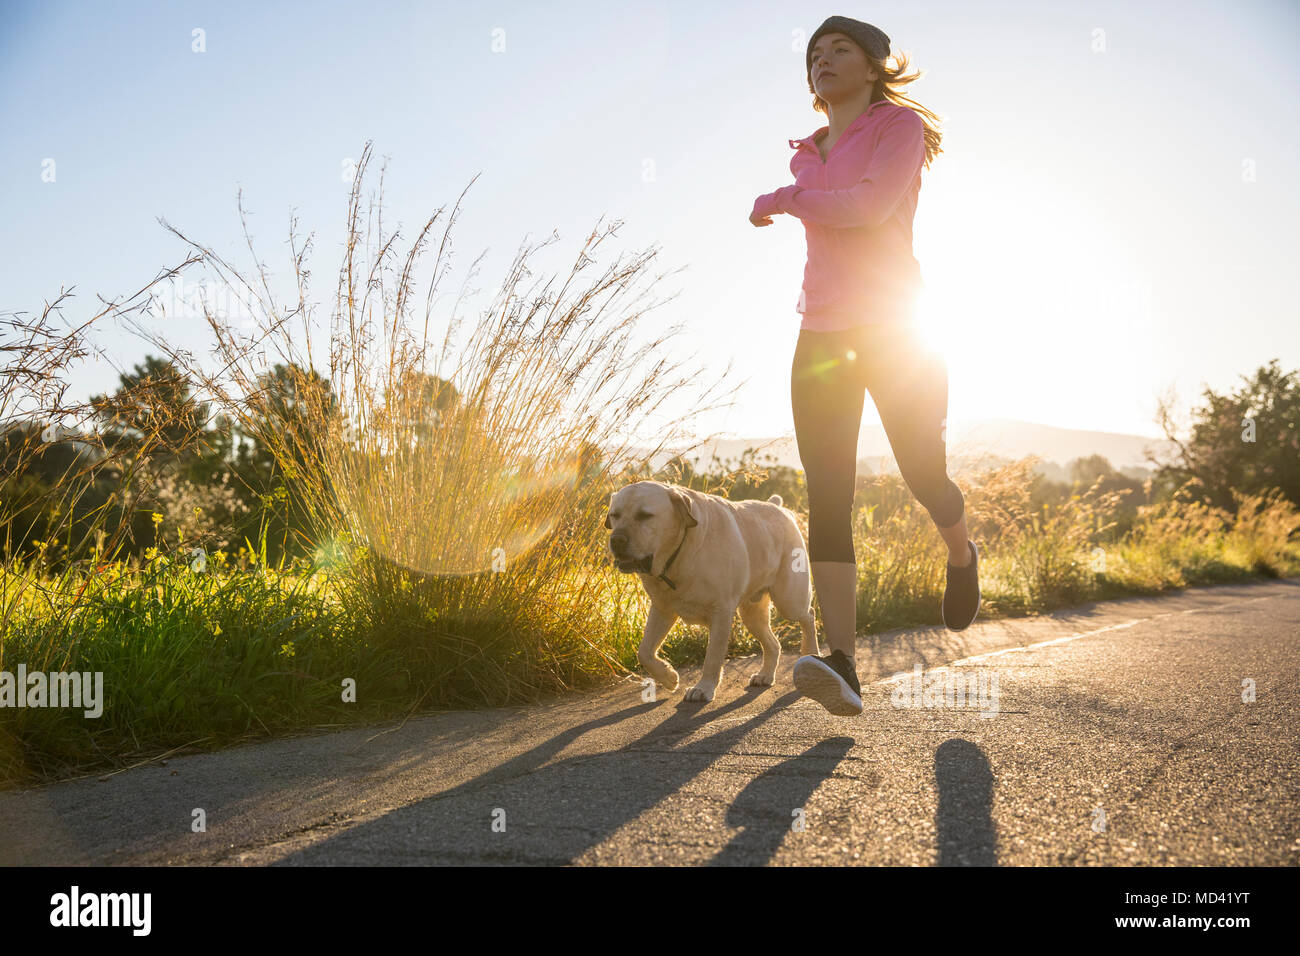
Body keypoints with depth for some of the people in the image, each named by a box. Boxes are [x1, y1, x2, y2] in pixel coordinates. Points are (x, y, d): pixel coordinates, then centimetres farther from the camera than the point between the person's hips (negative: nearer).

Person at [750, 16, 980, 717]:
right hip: (822, 339, 5)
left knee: (925, 478, -2)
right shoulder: (806, 158, 19)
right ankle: (843, 668, -19)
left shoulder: (901, 125, 0)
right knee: (827, 500, -12)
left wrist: (782, 200, -7)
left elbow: (872, 205, -18)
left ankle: (961, 555, 37)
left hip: (897, 330, -4)